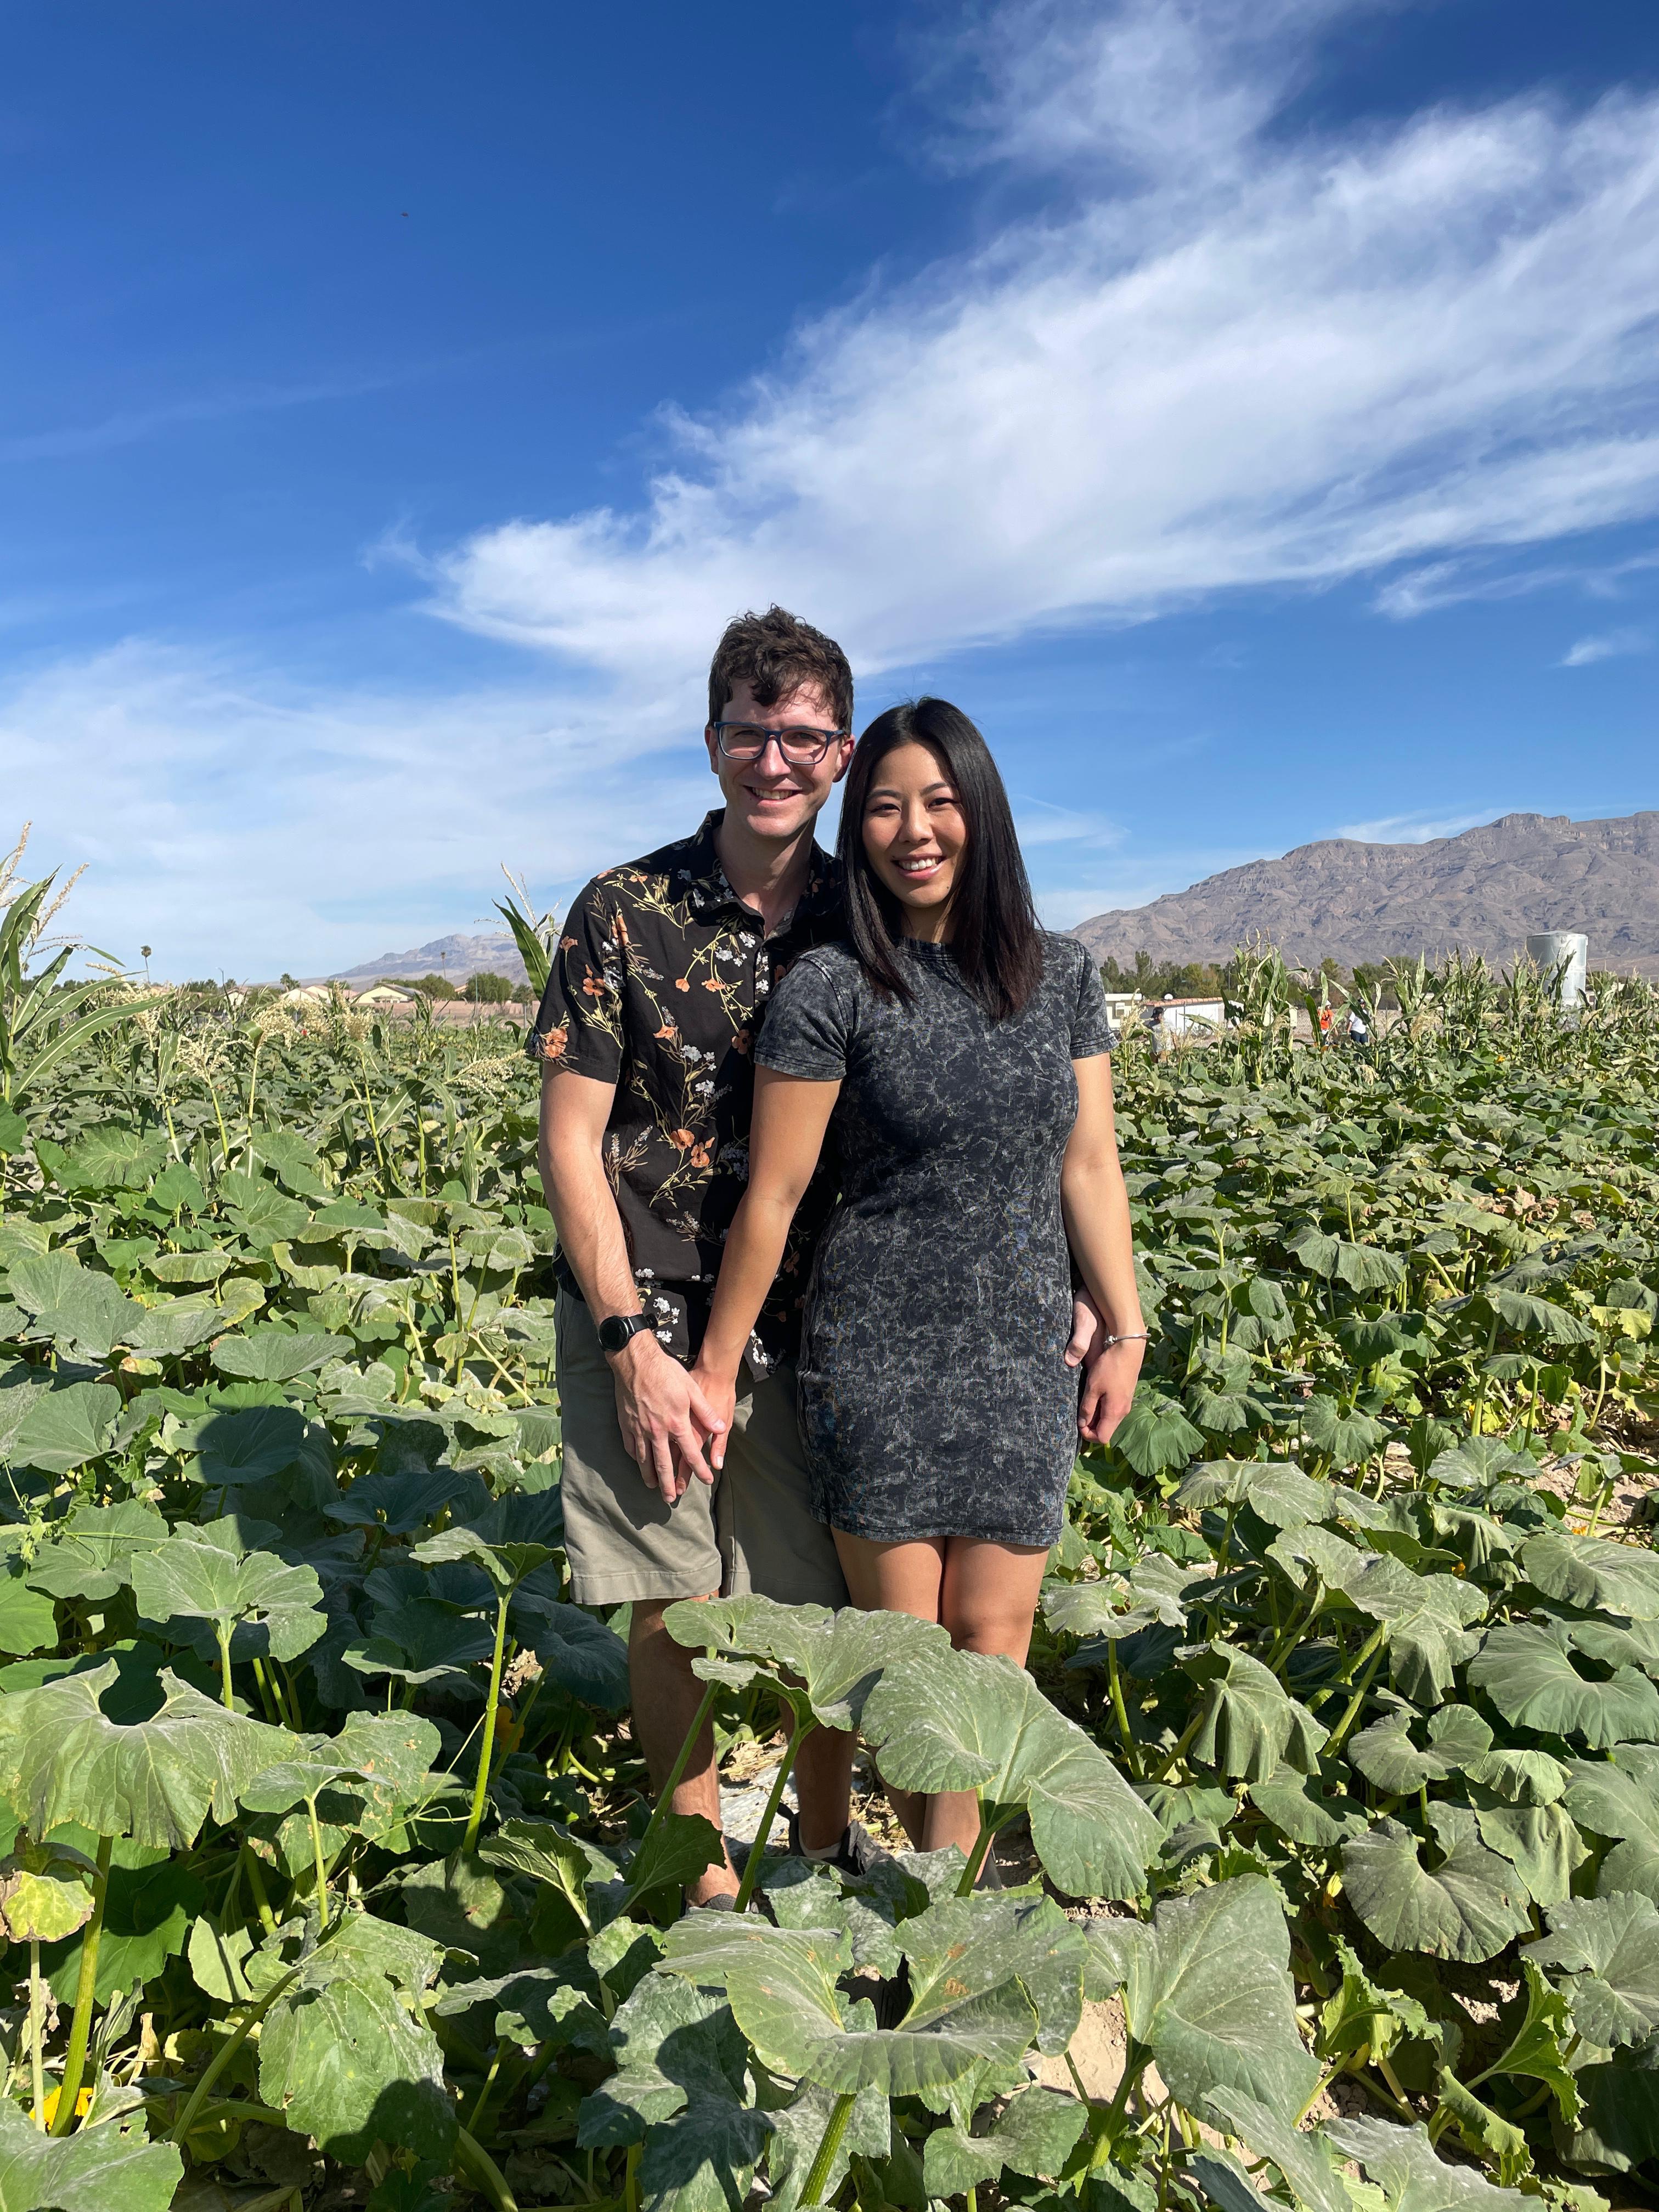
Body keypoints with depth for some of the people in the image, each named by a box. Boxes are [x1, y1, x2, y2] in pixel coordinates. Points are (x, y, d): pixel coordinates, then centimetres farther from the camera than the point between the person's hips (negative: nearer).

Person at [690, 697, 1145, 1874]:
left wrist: (1126, 1332, 8)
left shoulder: (1062, 975, 4)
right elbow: (774, 1195, -6)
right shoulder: (831, 989, -8)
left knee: (993, 1631, 6)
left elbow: (1089, 1169, 8)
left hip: (1025, 1355, 3)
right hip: (879, 1350, -3)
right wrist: (717, 1365, -1)